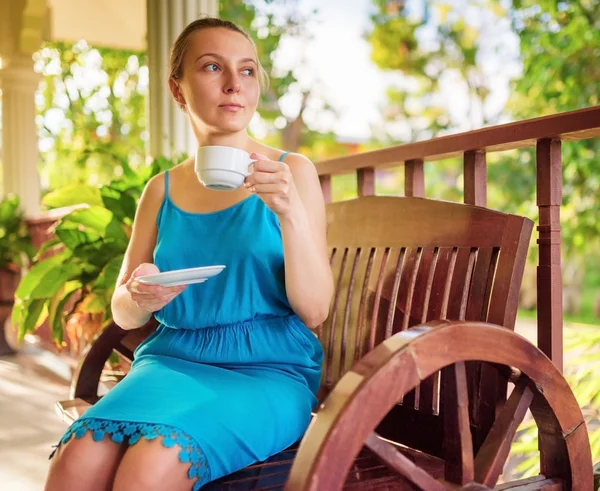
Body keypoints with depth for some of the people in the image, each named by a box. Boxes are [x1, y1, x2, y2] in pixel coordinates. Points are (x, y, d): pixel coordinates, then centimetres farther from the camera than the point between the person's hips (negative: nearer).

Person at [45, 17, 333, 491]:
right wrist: (139, 298, -11)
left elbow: (314, 309, -5)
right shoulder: (161, 190, 11)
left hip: (265, 370, -2)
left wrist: (290, 211, -20)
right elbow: (123, 314, 14)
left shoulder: (292, 171, 2)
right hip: (171, 362, 3)